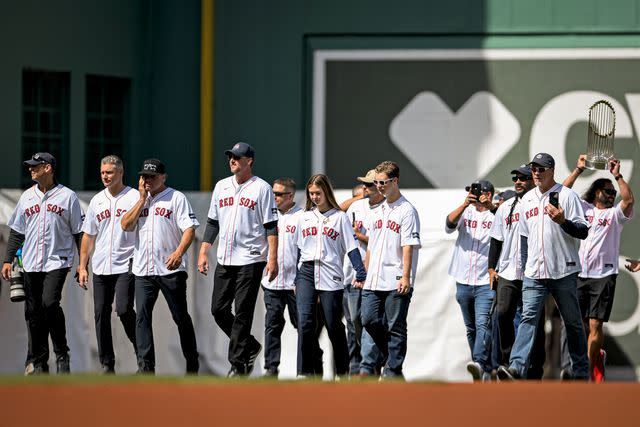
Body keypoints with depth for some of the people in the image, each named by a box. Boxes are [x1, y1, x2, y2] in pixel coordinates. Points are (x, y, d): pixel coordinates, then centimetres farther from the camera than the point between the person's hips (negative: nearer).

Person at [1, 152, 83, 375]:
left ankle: (62, 354, -8)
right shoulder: (27, 197, 14)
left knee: (49, 303, -22)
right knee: (33, 312, 3)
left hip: (58, 262, -5)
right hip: (31, 264, 5)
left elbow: (79, 232, 1)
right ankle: (37, 362, 9)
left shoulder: (67, 196, 0)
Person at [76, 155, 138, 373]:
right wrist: (82, 267, 13)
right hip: (100, 268, 5)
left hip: (126, 266, -5)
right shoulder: (97, 200, 14)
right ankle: (106, 364, 9)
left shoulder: (135, 197, -2)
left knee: (124, 309, -17)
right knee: (101, 313, 3)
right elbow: (88, 235, 19)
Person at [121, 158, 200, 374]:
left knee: (180, 316, 2)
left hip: (171, 269, -4)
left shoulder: (176, 198, -1)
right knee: (142, 316, -5)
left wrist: (179, 253, -26)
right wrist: (142, 199, -1)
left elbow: (189, 228, -10)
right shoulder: (138, 200, 16)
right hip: (143, 270, 5)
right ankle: (145, 366, -6)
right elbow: (125, 225, 3)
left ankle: (192, 364, 12)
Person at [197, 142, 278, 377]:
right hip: (224, 260, 6)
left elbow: (271, 227, -7)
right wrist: (203, 252, 11)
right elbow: (212, 222, 18)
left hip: (250, 260, -6)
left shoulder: (262, 188, -4)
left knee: (242, 313, -6)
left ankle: (237, 364, -1)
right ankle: (250, 347, 22)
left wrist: (273, 258, -14)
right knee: (218, 309, 4)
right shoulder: (222, 186, 14)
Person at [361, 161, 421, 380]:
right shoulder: (376, 213, 18)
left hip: (396, 281, -7)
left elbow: (409, 246, -11)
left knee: (395, 327, -3)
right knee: (369, 320, 1)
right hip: (374, 280, 7)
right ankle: (390, 357, 18)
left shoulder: (407, 211, -5)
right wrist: (365, 274, 17)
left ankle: (393, 369, 2)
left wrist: (406, 276, -18)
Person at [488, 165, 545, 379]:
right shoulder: (506, 208, 15)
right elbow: (496, 240, 18)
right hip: (507, 273, 3)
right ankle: (507, 359, 3)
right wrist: (492, 268, 10)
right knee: (503, 313, -10)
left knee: (534, 321, 0)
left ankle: (535, 369, 6)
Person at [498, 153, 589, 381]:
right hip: (534, 273, 4)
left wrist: (563, 221, -25)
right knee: (529, 317, -11)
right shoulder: (527, 200, 14)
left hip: (564, 272, -4)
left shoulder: (566, 195, -3)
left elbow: (583, 231, -8)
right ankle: (517, 368, -24)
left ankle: (581, 372, 16)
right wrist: (524, 266, 18)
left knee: (572, 322, 6)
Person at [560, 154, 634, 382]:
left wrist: (617, 175, -12)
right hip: (579, 273, 3)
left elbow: (628, 200, -11)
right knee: (580, 323, 5)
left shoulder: (615, 214, 9)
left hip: (604, 275, -3)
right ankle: (597, 356, 24)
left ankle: (589, 370, -5)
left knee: (595, 324, -9)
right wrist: (579, 169, 0)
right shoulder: (583, 208, 14)